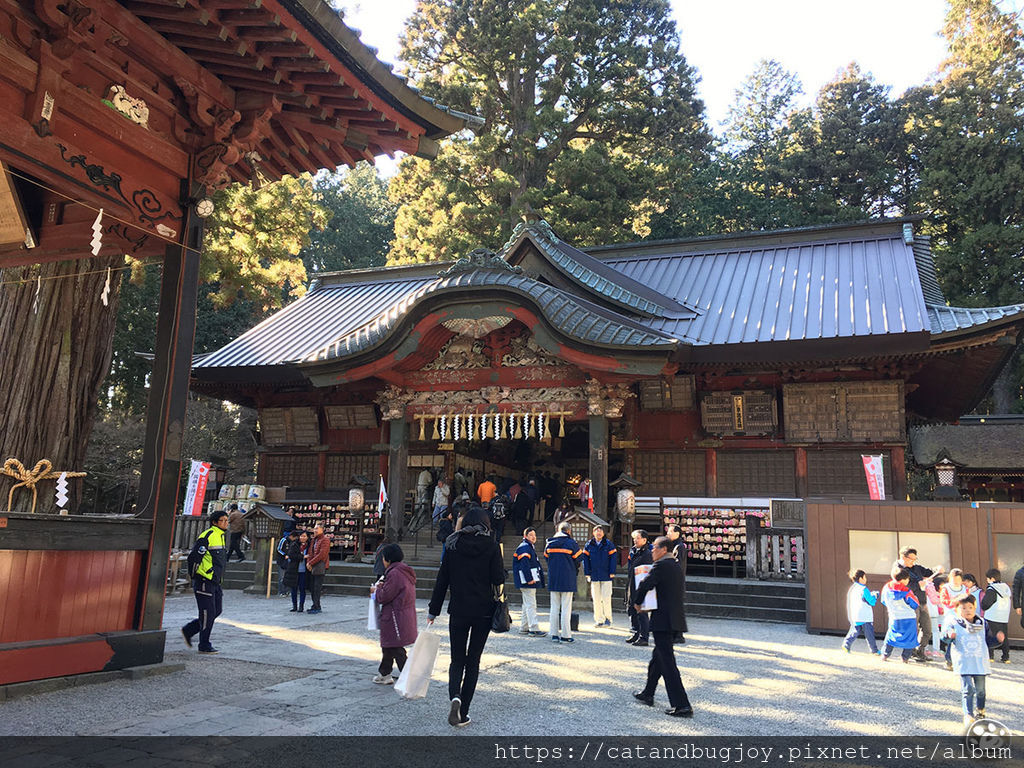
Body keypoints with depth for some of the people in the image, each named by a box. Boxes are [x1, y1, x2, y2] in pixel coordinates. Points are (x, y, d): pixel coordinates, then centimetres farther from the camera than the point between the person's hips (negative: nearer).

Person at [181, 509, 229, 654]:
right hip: (204, 581, -9)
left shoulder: (222, 536, 16)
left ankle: (188, 631, 25)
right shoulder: (208, 536, -15)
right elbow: (194, 556, -18)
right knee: (208, 613, -4)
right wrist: (193, 577, -14)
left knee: (216, 611, 11)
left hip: (215, 582, 9)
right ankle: (204, 646, 7)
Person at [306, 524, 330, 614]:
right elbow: (310, 552, 16)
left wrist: (311, 563, -13)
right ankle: (317, 607, 17)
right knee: (312, 588, 9)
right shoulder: (313, 540, 19)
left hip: (320, 567, -8)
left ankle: (316, 607, -5)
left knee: (317, 588, -9)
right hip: (311, 567, 8)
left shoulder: (325, 540, -6)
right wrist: (308, 562, -2)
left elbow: (322, 554, -15)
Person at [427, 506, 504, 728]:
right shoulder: (491, 546, -5)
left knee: (457, 660, 11)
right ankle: (463, 714, 10)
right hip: (483, 611, -1)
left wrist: (433, 610, 8)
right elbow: (498, 579, -11)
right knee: (473, 661, 10)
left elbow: (442, 580, 3)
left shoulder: (453, 545, 0)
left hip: (458, 611, 1)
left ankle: (455, 697, -15)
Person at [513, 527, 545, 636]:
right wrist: (529, 579, -24)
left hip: (531, 581, 11)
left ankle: (523, 628, 20)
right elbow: (524, 564, -22)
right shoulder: (525, 548, -13)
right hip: (527, 581, -11)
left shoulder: (531, 547, 20)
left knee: (527, 605, 14)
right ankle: (534, 629, -10)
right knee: (531, 605, -10)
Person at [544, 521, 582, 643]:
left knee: (554, 607, 10)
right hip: (567, 580, -4)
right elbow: (577, 561, -1)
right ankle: (565, 636, 1)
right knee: (566, 608, 0)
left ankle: (554, 634, 12)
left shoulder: (549, 544, 5)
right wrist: (574, 572, 17)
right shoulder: (571, 543, -8)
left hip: (553, 580, 4)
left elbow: (547, 558, 12)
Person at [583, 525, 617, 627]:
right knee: (596, 599, 5)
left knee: (606, 598, -4)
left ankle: (608, 619, 9)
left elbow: (613, 559, 0)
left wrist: (612, 573, -6)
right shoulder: (589, 545, 6)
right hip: (594, 576, 2)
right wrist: (588, 574, 1)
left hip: (606, 576, -2)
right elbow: (585, 559, 7)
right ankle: (599, 620, 13)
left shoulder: (609, 544, 2)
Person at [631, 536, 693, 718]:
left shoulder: (661, 566, -16)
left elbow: (645, 585, -19)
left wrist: (637, 602, -2)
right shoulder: (677, 565, 12)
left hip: (662, 620, -10)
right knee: (658, 657, 21)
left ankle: (682, 705, -5)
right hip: (675, 619, 10)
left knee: (667, 662, -5)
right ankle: (647, 694, 35)